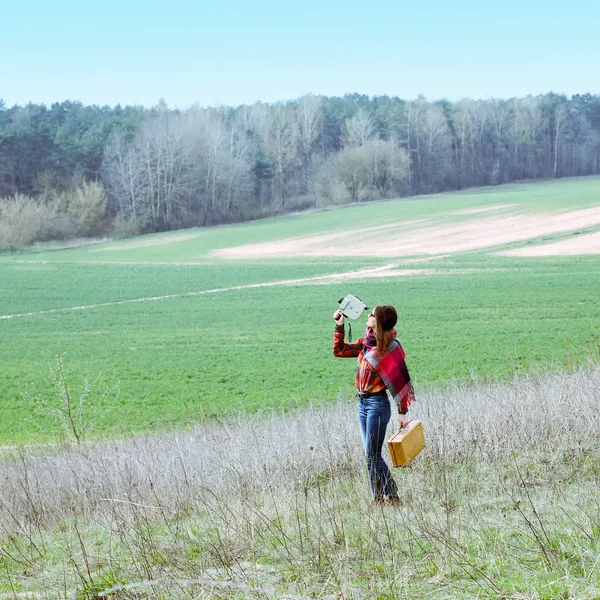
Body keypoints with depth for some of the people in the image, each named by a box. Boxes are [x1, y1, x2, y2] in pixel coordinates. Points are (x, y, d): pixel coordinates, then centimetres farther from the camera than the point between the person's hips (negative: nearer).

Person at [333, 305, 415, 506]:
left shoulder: (389, 347, -15)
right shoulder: (366, 342, 8)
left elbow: (399, 379, -15)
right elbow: (339, 351, 21)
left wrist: (402, 412, -17)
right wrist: (339, 326, 10)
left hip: (377, 404, -8)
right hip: (362, 403, 8)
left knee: (373, 455, -8)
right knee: (370, 455, 9)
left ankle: (392, 497, -1)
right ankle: (378, 498, 14)